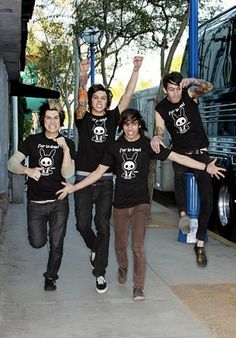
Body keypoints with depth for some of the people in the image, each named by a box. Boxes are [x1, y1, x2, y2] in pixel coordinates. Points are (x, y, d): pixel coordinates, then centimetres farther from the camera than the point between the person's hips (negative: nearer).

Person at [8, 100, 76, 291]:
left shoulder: (67, 144, 0)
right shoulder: (32, 141, 3)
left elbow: (68, 174, -11)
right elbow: (12, 163, -2)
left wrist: (66, 150, -24)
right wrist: (27, 170, -22)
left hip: (58, 202, 0)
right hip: (35, 202, 1)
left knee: (56, 244, 4)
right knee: (38, 242, -4)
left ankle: (51, 277, 26)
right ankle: (42, 228, 31)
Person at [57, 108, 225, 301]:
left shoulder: (148, 145, -3)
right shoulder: (115, 147, 2)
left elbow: (177, 157, -7)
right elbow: (98, 172, 3)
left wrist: (205, 167, -14)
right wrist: (74, 187, -3)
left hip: (141, 202, -2)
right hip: (120, 203, 2)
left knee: (138, 247, -6)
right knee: (120, 245, 14)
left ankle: (138, 287, 4)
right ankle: (123, 268, 44)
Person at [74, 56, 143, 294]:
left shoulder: (112, 117, 7)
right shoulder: (83, 118, 2)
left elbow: (128, 96, -1)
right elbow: (81, 101, -19)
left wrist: (136, 70, -12)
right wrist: (83, 78, -37)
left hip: (106, 180, 1)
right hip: (83, 178, -1)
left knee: (103, 226, -1)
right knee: (83, 224, 1)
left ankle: (100, 272, 7)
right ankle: (95, 248, 34)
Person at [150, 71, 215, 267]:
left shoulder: (190, 93, -8)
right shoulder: (161, 109, -5)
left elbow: (209, 87, -23)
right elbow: (160, 131, -18)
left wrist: (191, 81, -34)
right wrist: (156, 137, -39)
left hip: (200, 151, -3)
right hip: (180, 152, 4)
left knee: (206, 197, -9)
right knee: (179, 173, -30)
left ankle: (200, 243, -3)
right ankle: (183, 213, -37)